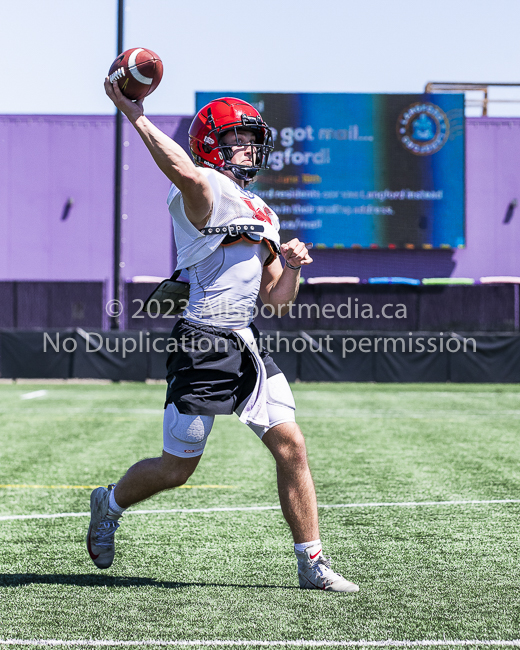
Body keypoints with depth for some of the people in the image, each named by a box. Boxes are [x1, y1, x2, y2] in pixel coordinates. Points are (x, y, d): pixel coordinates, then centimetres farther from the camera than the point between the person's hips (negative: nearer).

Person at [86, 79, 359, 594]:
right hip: (202, 347, -7)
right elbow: (185, 172, -35)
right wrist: (133, 113, -35)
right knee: (176, 469, 4)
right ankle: (109, 504, 34)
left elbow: (277, 302, 20)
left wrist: (291, 266, 0)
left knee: (290, 446, -3)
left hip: (246, 346, 7)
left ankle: (312, 563, 4)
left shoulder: (263, 214, 20)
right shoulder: (205, 190, -7)